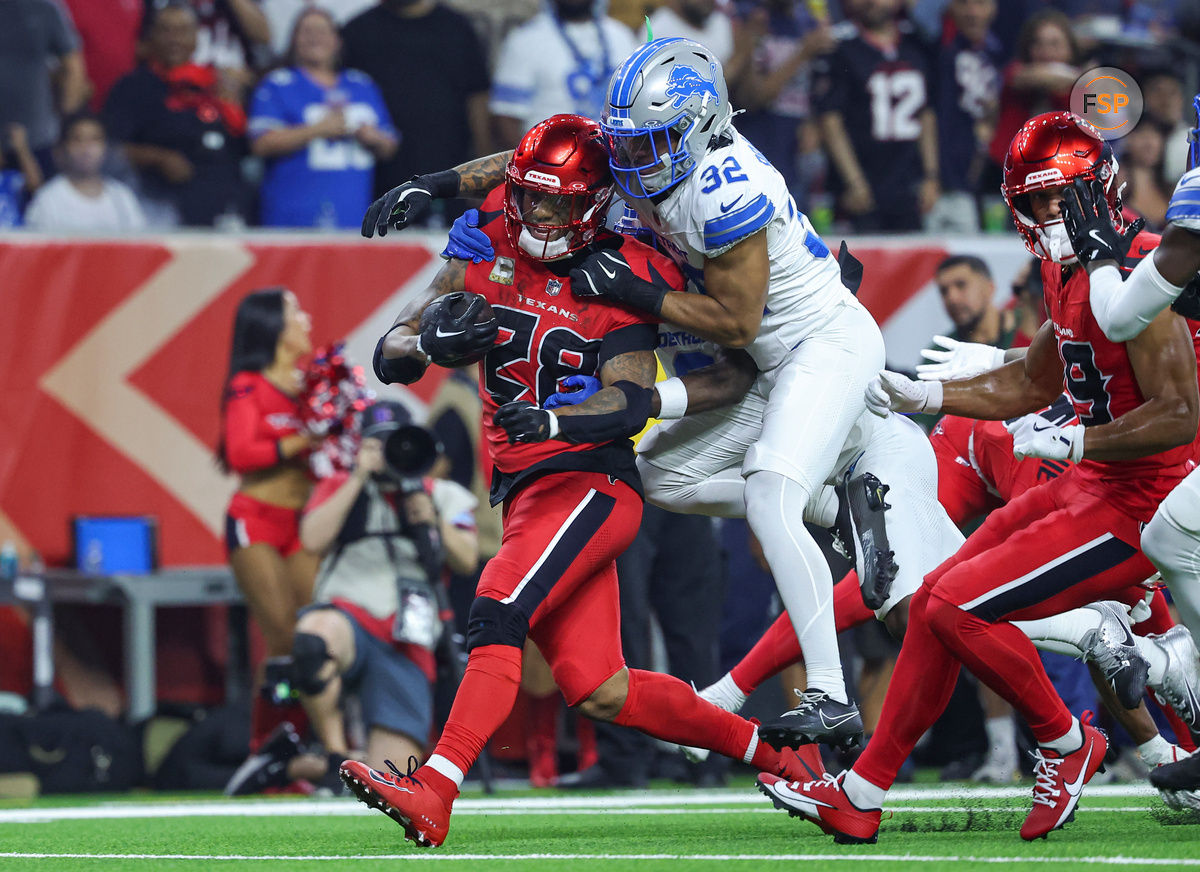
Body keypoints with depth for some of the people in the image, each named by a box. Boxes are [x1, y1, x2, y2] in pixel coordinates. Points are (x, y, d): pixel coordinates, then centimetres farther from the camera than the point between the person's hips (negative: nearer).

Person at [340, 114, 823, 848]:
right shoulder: (486, 256, 9)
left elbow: (631, 399, -19)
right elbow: (388, 355, 7)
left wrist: (552, 419, -37)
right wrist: (431, 345, -16)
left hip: (592, 482, -6)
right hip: (524, 493, 6)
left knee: (498, 613, -27)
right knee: (601, 694, 4)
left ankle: (434, 793, -37)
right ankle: (771, 752, 19)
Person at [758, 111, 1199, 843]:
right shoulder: (1069, 276, 9)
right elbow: (1036, 383, 25)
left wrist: (1073, 442, -25)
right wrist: (927, 396, 19)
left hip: (1139, 505, -10)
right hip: (1092, 489, 10)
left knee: (961, 608, -14)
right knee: (936, 603, 11)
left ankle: (1067, 743, 7)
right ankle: (860, 796, 19)